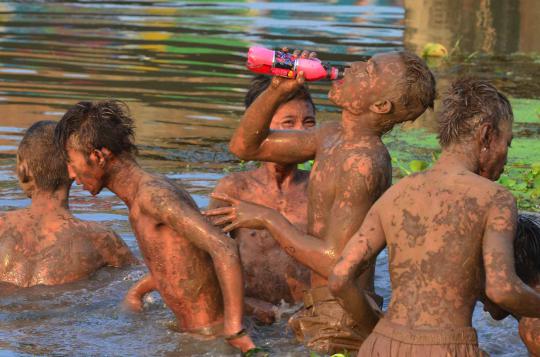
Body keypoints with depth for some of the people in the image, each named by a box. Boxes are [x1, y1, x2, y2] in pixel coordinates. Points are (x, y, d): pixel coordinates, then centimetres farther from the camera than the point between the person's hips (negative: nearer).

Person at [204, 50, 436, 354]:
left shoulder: (364, 163, -22)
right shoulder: (334, 135, 8)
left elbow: (336, 263, -24)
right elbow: (245, 146, 15)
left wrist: (268, 219, -14)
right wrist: (278, 91, -1)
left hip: (342, 326, -9)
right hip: (323, 316, 9)